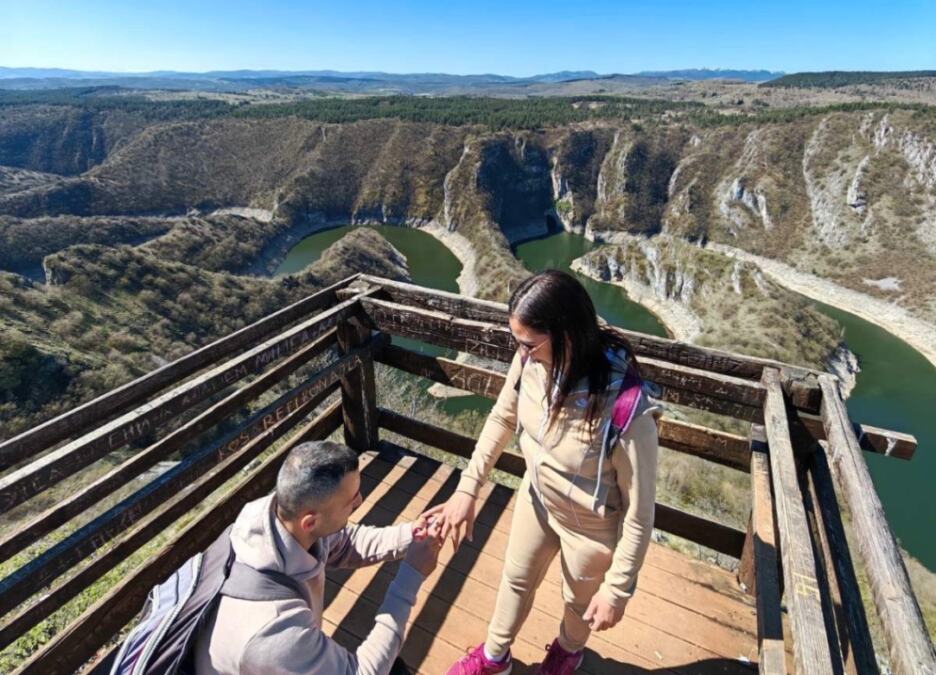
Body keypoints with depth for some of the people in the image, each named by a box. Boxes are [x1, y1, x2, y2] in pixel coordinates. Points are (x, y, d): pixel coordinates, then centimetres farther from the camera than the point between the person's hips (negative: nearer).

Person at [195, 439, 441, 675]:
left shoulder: (284, 512, -24)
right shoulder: (273, 625, -40)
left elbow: (344, 543, -4)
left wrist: (409, 535, -17)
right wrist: (411, 577, -26)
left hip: (294, 654, 5)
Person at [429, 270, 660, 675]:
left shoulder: (627, 410, -40)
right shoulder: (531, 362, -25)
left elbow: (639, 511, -24)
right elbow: (502, 418, -5)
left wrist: (617, 588, -13)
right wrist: (467, 488, -5)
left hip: (591, 527, -4)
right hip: (537, 497, 4)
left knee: (579, 601, 28)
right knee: (516, 578, 28)